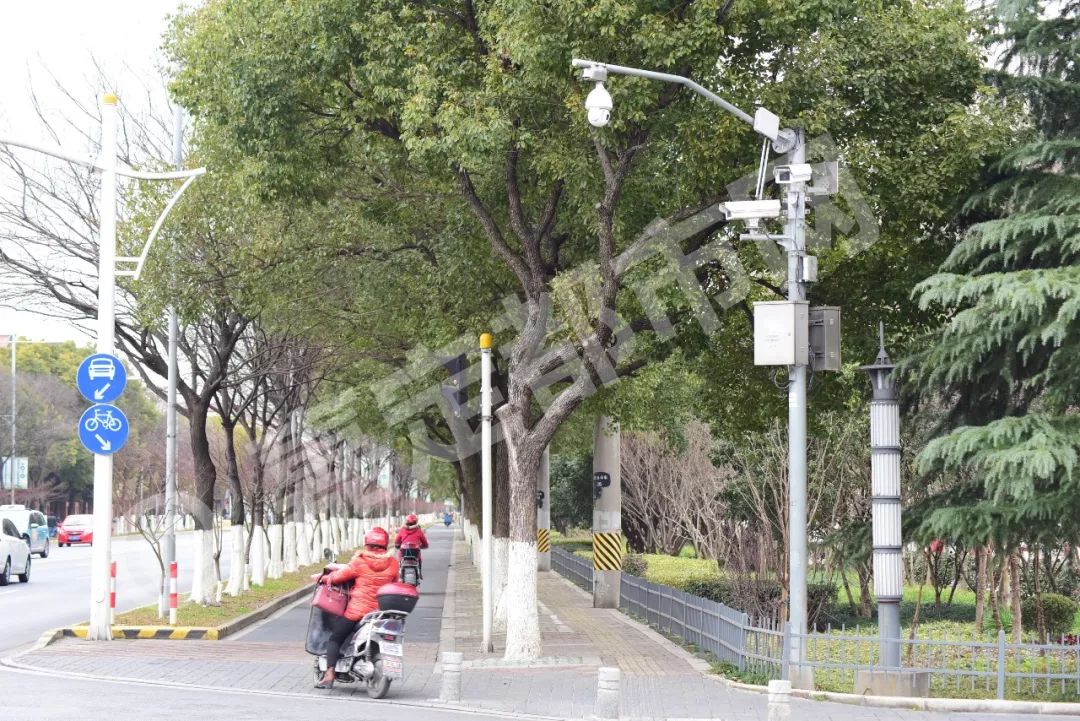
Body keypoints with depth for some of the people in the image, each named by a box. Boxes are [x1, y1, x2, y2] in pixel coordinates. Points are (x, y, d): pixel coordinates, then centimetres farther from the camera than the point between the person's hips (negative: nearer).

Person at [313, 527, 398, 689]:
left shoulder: (360, 562, -7)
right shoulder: (392, 563, 2)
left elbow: (338, 577, -3)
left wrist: (324, 577, 15)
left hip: (357, 610, -4)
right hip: (381, 612, 4)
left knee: (335, 638, 6)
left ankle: (329, 674, -9)